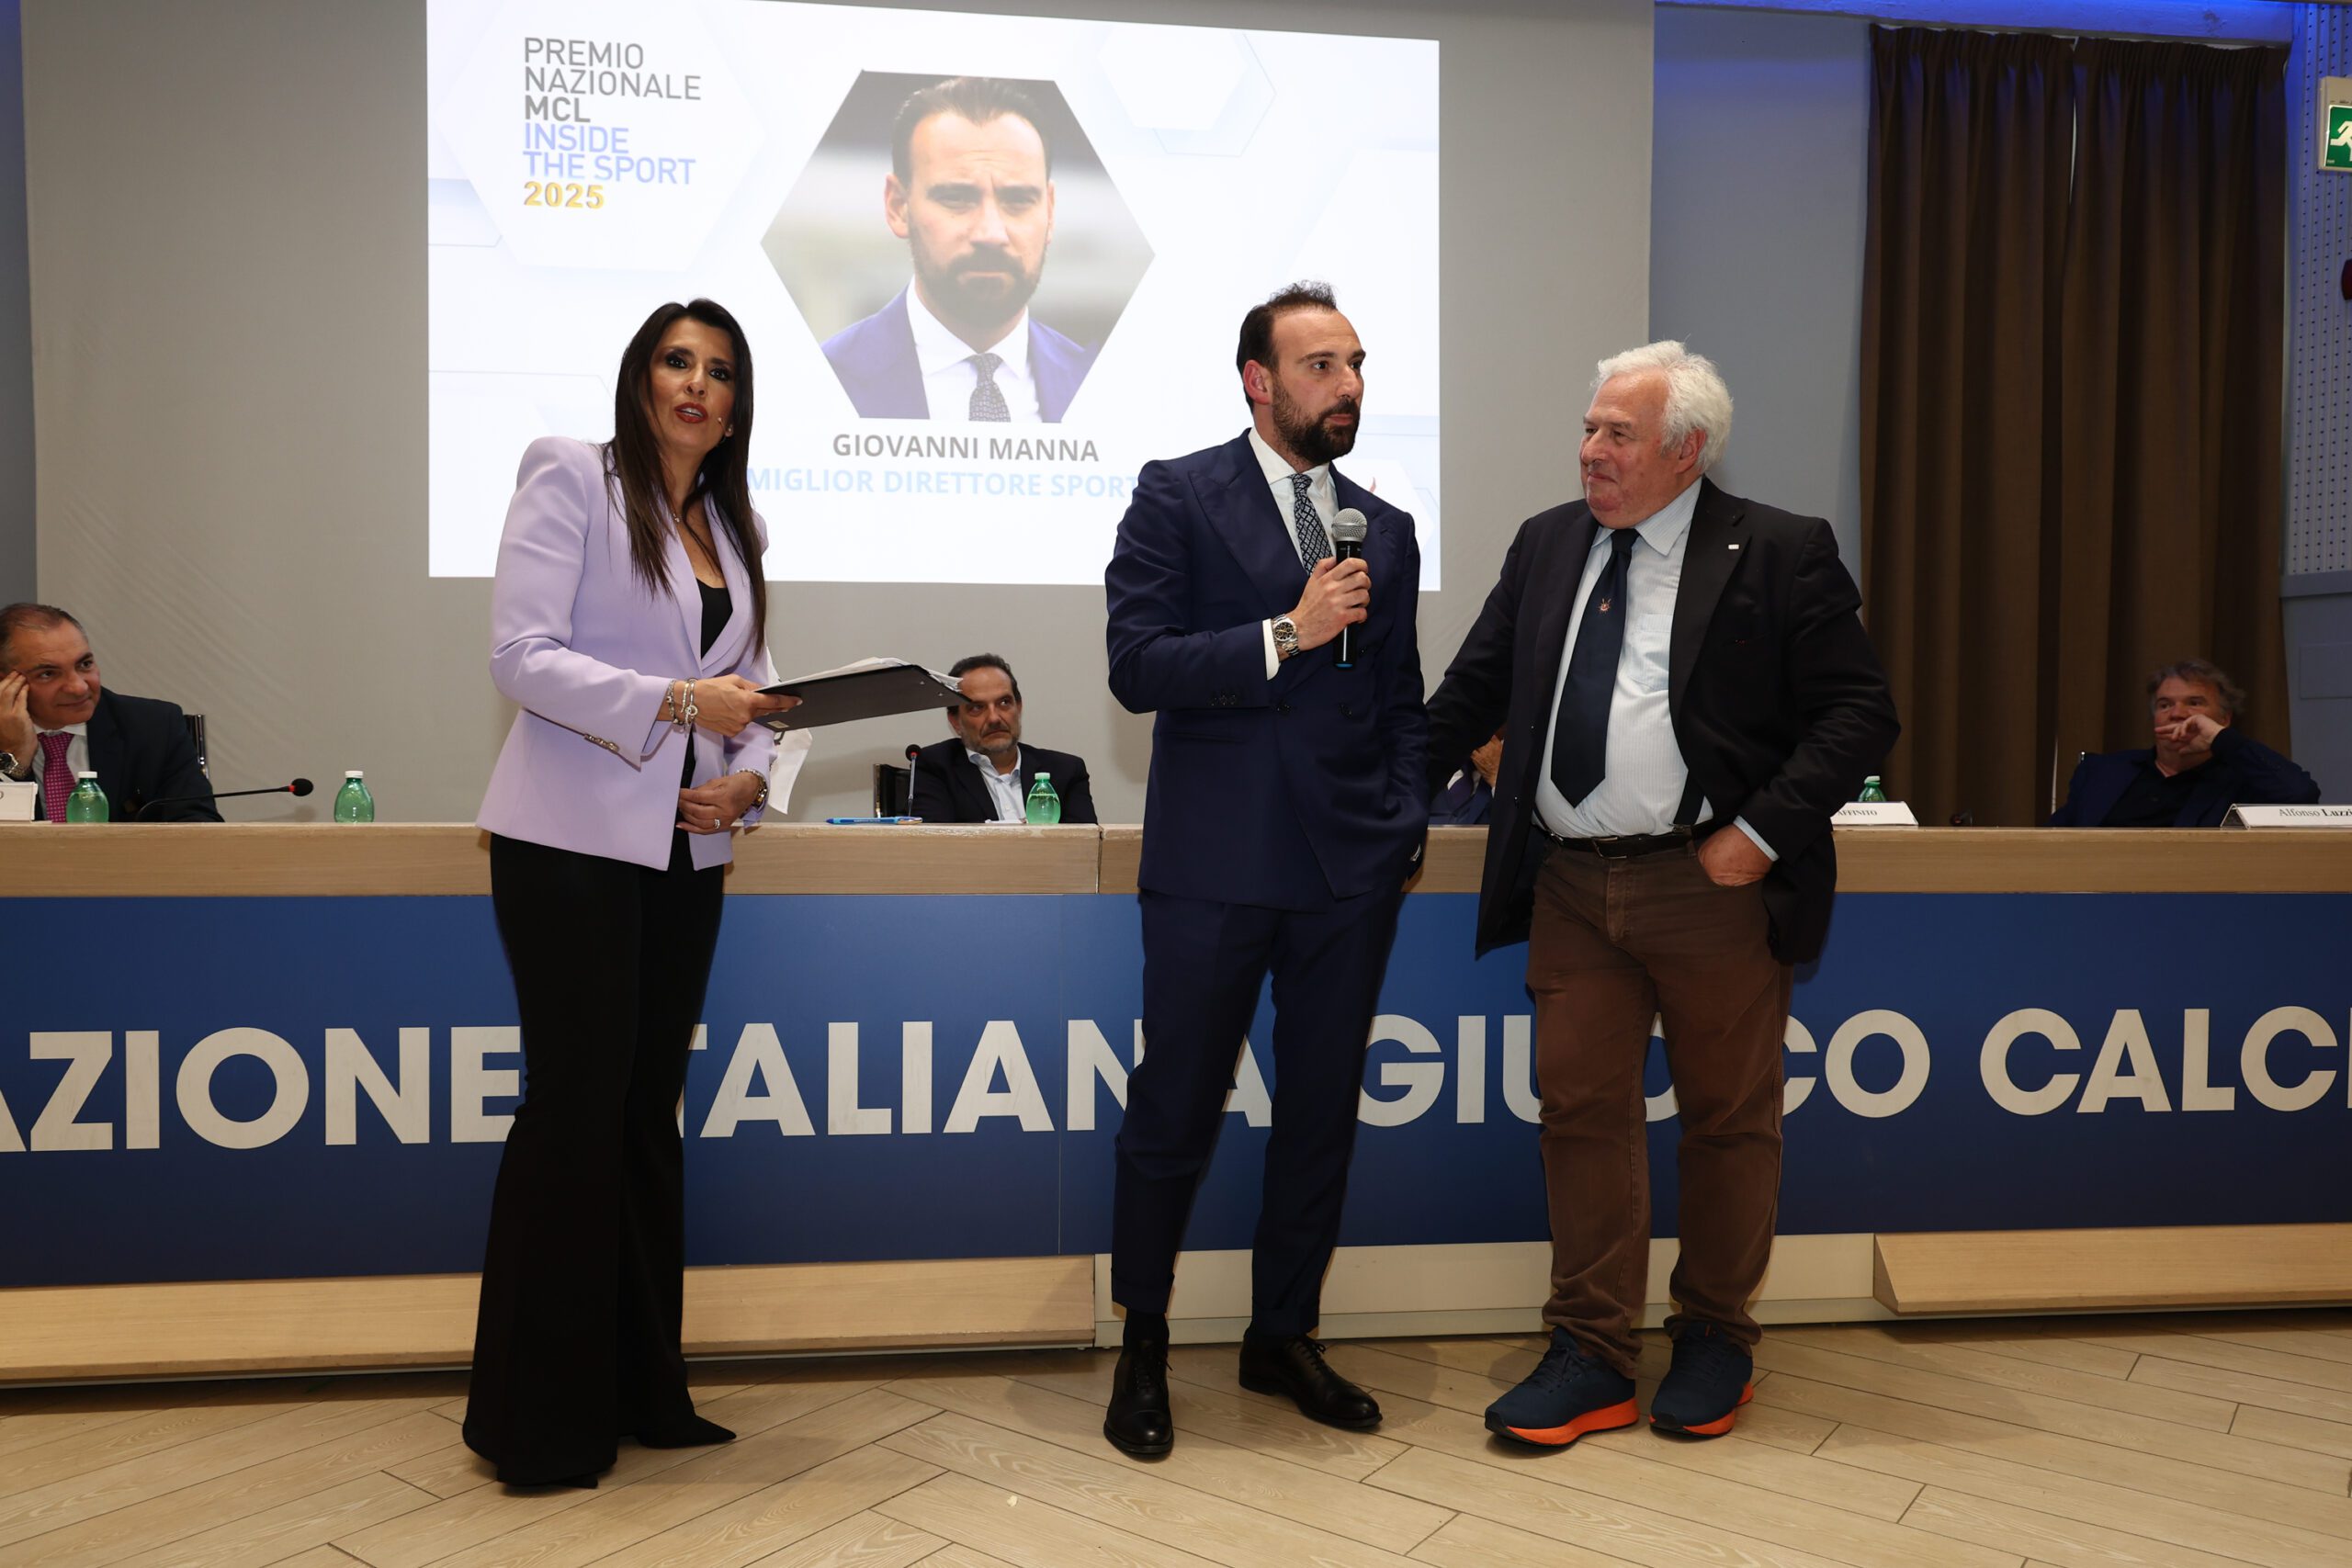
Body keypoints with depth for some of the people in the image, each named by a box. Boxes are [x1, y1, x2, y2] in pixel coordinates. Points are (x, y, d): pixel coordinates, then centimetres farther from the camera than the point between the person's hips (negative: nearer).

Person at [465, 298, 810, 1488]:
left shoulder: (733, 524, 17)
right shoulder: (570, 478, -2)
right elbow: (521, 655, -11)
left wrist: (751, 776, -4)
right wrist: (677, 701, -21)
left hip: (687, 849, 6)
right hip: (572, 840, -6)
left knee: (649, 1112, 10)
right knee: (575, 1108, -5)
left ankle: (640, 1392, 21)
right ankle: (538, 1423, 10)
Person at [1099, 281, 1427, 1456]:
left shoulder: (1386, 530, 13)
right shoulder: (1177, 497, -1)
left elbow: (1401, 704, 17)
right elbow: (1136, 665, -11)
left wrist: (1405, 822, 5)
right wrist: (1287, 633, -17)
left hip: (1350, 871, 5)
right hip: (1216, 863, -4)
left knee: (1322, 1113, 12)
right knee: (1174, 1114, 5)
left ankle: (1282, 1336, 31)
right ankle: (1141, 1347, 26)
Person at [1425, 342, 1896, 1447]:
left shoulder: (1780, 554, -3)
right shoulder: (1545, 544, 11)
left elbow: (1859, 711, -6)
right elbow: (1473, 688, 17)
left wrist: (1762, 832, -15)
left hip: (1711, 886, -3)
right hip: (1570, 884, 4)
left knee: (1728, 1117, 10)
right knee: (1582, 1110, 6)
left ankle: (1715, 1338, 30)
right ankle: (1591, 1357, 18)